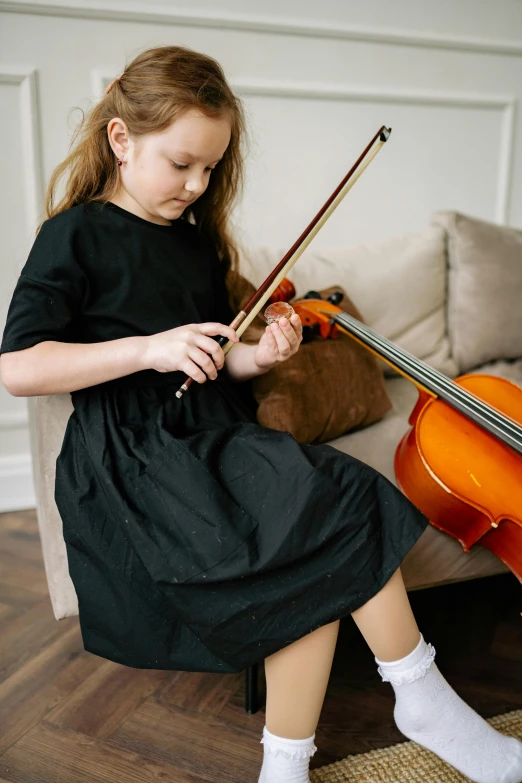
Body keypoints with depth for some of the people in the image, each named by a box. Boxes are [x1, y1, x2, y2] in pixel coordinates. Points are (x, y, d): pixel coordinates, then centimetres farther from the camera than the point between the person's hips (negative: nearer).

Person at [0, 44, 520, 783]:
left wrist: (255, 355, -5)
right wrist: (150, 347, -19)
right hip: (132, 454, -6)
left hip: (214, 436, 6)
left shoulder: (199, 240, 16)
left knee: (323, 561, -20)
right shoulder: (76, 234, -3)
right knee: (337, 510, -23)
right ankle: (422, 698, -2)